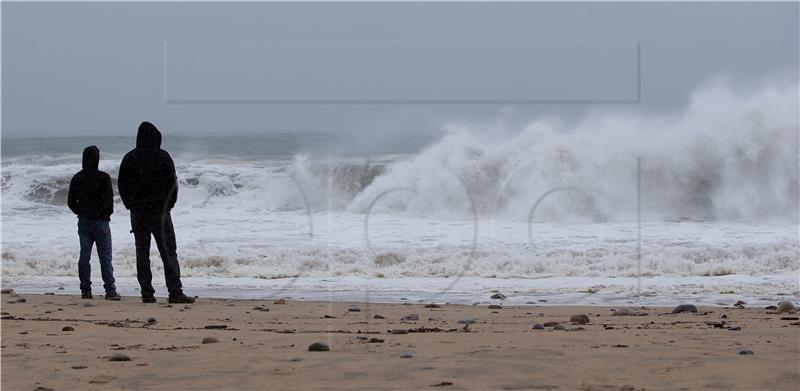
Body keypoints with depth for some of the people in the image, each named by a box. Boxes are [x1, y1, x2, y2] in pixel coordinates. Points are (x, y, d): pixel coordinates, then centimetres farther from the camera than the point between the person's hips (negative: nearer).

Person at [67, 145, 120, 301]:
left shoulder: (76, 178, 3)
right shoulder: (103, 178, -12)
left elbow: (71, 202, 7)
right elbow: (109, 200, -12)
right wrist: (107, 214, 6)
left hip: (83, 222, 4)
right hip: (100, 221, -4)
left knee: (84, 256, 9)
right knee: (105, 256, -2)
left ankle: (85, 289, 8)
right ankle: (110, 289, -6)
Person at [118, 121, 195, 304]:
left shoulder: (129, 159, 2)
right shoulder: (163, 157, -6)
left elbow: (122, 186, 5)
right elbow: (172, 183, -4)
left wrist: (132, 205, 13)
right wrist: (168, 204, 9)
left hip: (137, 213, 2)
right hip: (160, 212, -2)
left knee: (142, 253, 6)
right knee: (168, 252, 0)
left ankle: (147, 293, 3)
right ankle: (175, 292, -5)